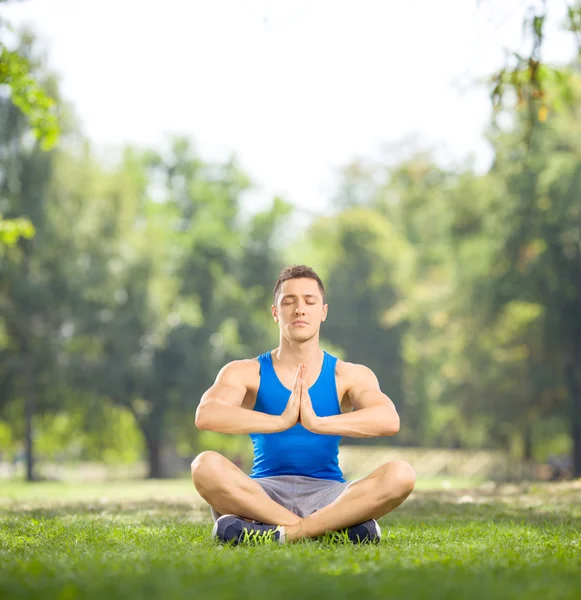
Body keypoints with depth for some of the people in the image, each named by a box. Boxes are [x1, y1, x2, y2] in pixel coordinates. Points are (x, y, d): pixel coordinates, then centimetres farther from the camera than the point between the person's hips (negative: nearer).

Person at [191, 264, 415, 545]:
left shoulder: (351, 376, 7)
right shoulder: (245, 373, 5)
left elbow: (389, 420, -14)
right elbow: (205, 415, -16)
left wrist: (318, 423, -29)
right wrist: (280, 421, -29)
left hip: (328, 495, 0)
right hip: (262, 493, 0)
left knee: (400, 474, -28)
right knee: (205, 465, -32)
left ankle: (282, 533, -32)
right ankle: (335, 526, -28)